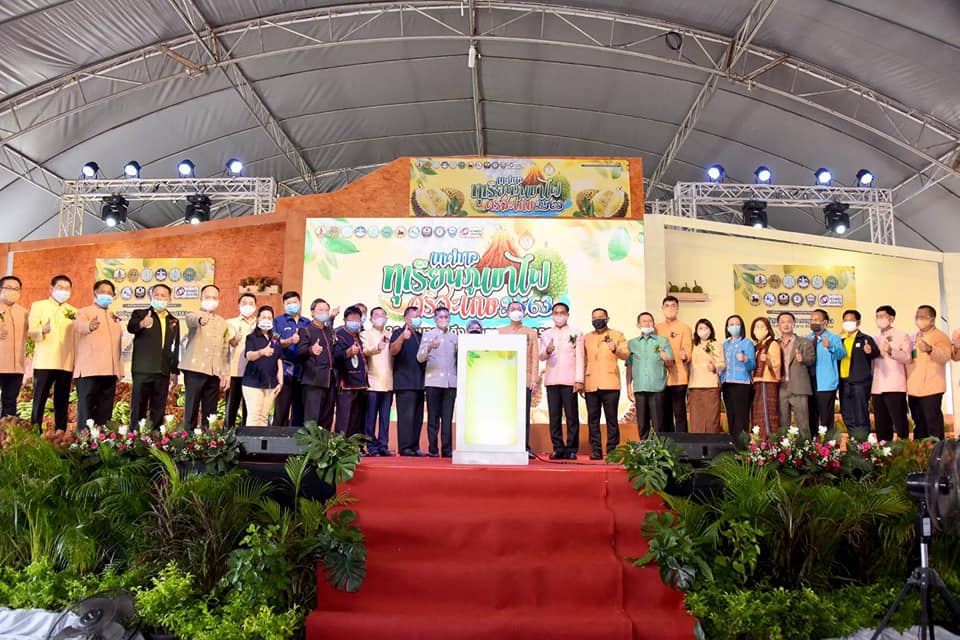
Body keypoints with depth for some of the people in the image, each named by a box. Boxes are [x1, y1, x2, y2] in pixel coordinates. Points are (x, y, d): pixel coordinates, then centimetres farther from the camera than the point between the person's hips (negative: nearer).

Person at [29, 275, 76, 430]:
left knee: (62, 402, 3)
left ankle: (60, 433, 6)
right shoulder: (38, 306, 8)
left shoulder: (73, 312, 17)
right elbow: (31, 331, -3)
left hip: (66, 364, 3)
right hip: (44, 362, -3)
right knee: (39, 399, -5)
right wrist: (42, 330, -24)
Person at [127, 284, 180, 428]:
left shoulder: (174, 321, 15)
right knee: (138, 408, -2)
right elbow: (130, 327, -18)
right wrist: (141, 324, -40)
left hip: (163, 372, 3)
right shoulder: (140, 314, 4)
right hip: (142, 370, -3)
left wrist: (175, 372, 12)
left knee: (159, 410, 6)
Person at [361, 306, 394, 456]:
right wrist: (377, 347, -34)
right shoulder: (365, 334, 4)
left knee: (385, 418, 4)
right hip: (372, 382, -4)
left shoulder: (390, 336, 18)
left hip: (388, 383, 4)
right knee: (371, 417, -3)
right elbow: (365, 351, -15)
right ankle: (372, 446, 3)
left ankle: (383, 446, 9)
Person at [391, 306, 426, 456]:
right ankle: (404, 447, -7)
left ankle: (414, 447, 13)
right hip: (405, 383, -7)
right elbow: (393, 351, -18)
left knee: (418, 417, 8)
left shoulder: (419, 336, 21)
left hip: (419, 383, 8)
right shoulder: (399, 332, 0)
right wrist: (402, 338, -35)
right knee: (406, 416, -10)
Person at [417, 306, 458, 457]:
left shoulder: (454, 337, 16)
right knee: (433, 417, 0)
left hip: (451, 382, 2)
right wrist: (429, 348, -22)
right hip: (433, 381, -2)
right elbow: (420, 358, -5)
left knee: (447, 417, 2)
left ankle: (447, 449, 5)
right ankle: (433, 449, 4)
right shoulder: (428, 335, 7)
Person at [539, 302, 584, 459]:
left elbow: (580, 358, 3)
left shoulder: (576, 333, 10)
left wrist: (579, 380, -6)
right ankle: (558, 449, 6)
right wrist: (547, 351, -18)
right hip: (551, 380, 2)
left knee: (572, 416, -4)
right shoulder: (546, 334, 16)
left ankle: (571, 449, 0)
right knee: (554, 416, 1)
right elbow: (541, 356, 6)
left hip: (569, 380, -2)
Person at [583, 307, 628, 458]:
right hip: (591, 385, 3)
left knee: (612, 418, -3)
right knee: (593, 419, 1)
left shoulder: (617, 335, 11)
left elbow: (626, 355, -1)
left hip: (610, 383, -3)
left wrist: (615, 349, -21)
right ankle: (596, 450, 5)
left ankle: (612, 450, 2)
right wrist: (581, 383, 12)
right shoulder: (586, 338, 20)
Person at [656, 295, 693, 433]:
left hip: (678, 377, -4)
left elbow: (688, 350, -4)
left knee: (679, 413, -5)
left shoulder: (684, 328, 4)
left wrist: (685, 356, -25)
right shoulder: (656, 329, 14)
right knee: (665, 414, 8)